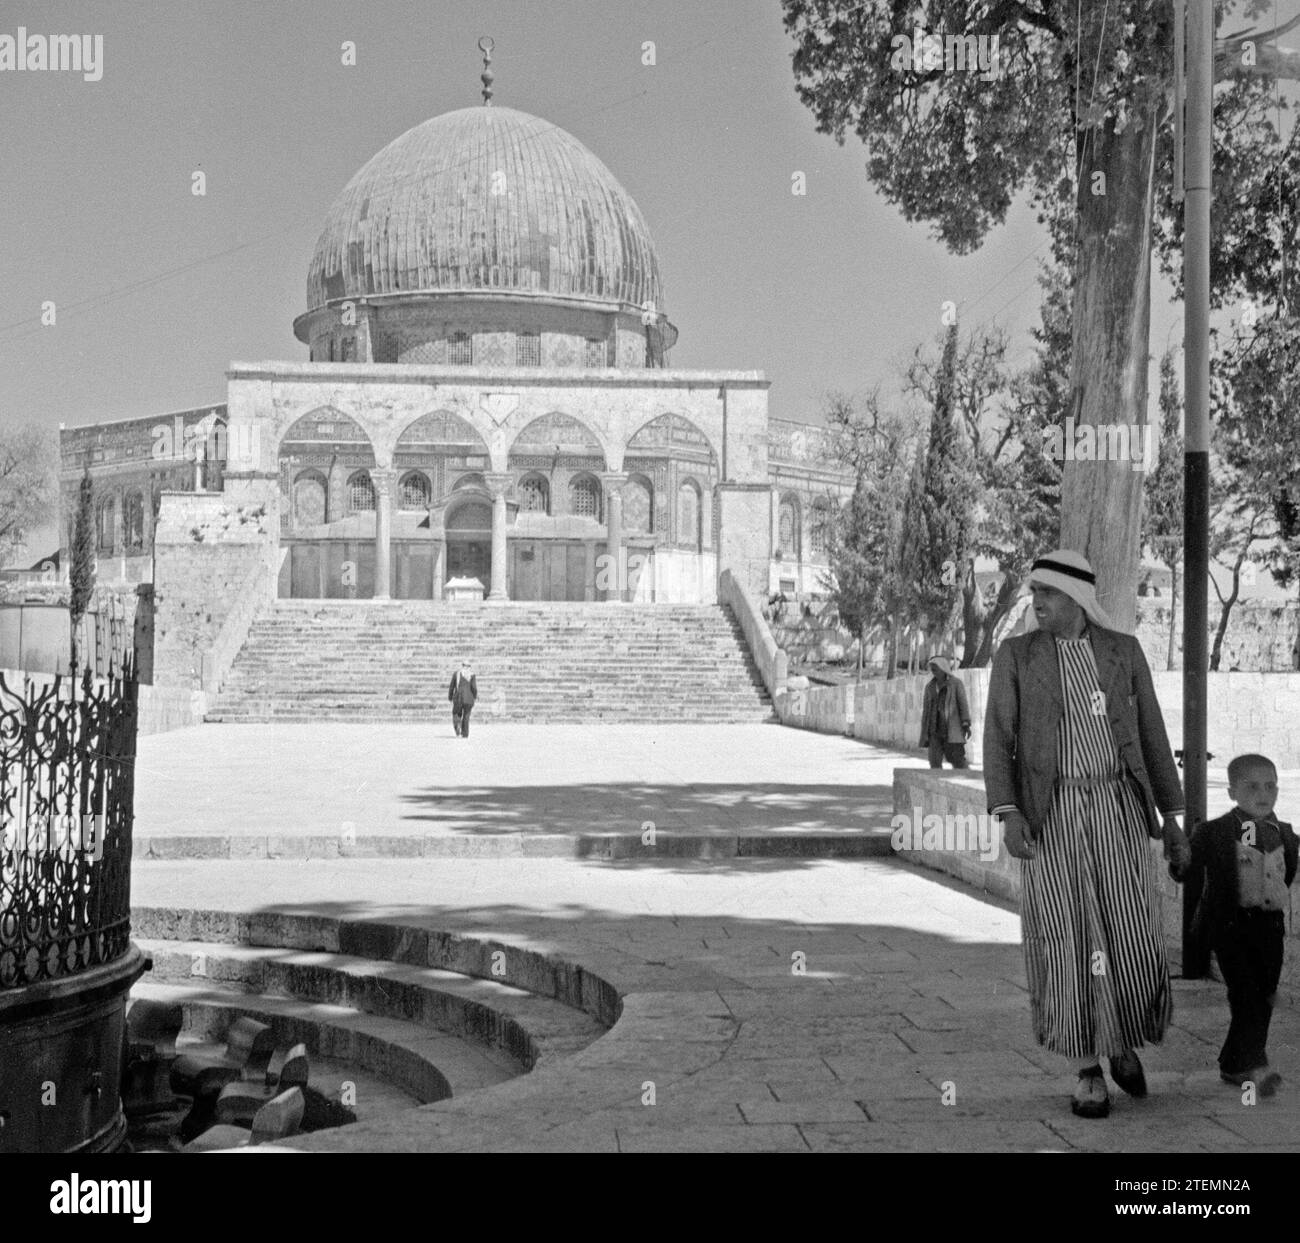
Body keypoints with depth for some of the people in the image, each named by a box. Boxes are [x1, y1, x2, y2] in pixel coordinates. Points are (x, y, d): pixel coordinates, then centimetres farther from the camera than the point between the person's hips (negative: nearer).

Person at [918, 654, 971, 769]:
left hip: (952, 728, -4)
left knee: (957, 758, -7)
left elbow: (963, 703, -4)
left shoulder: (956, 683, 1)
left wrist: (966, 724, -13)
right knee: (935, 760, -4)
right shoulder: (930, 686, 13)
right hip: (935, 729, 4)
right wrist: (924, 731, 13)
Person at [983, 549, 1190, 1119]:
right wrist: (1008, 815, -19)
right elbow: (998, 742, -4)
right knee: (1069, 946, -4)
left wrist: (1172, 819, 8)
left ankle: (1122, 1043, 27)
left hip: (1116, 810, 2)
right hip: (1051, 815, -1)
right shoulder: (1015, 655, 1)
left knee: (1133, 942, -3)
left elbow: (1152, 737, 10)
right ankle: (1088, 1074, 11)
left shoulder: (1124, 650, 7)